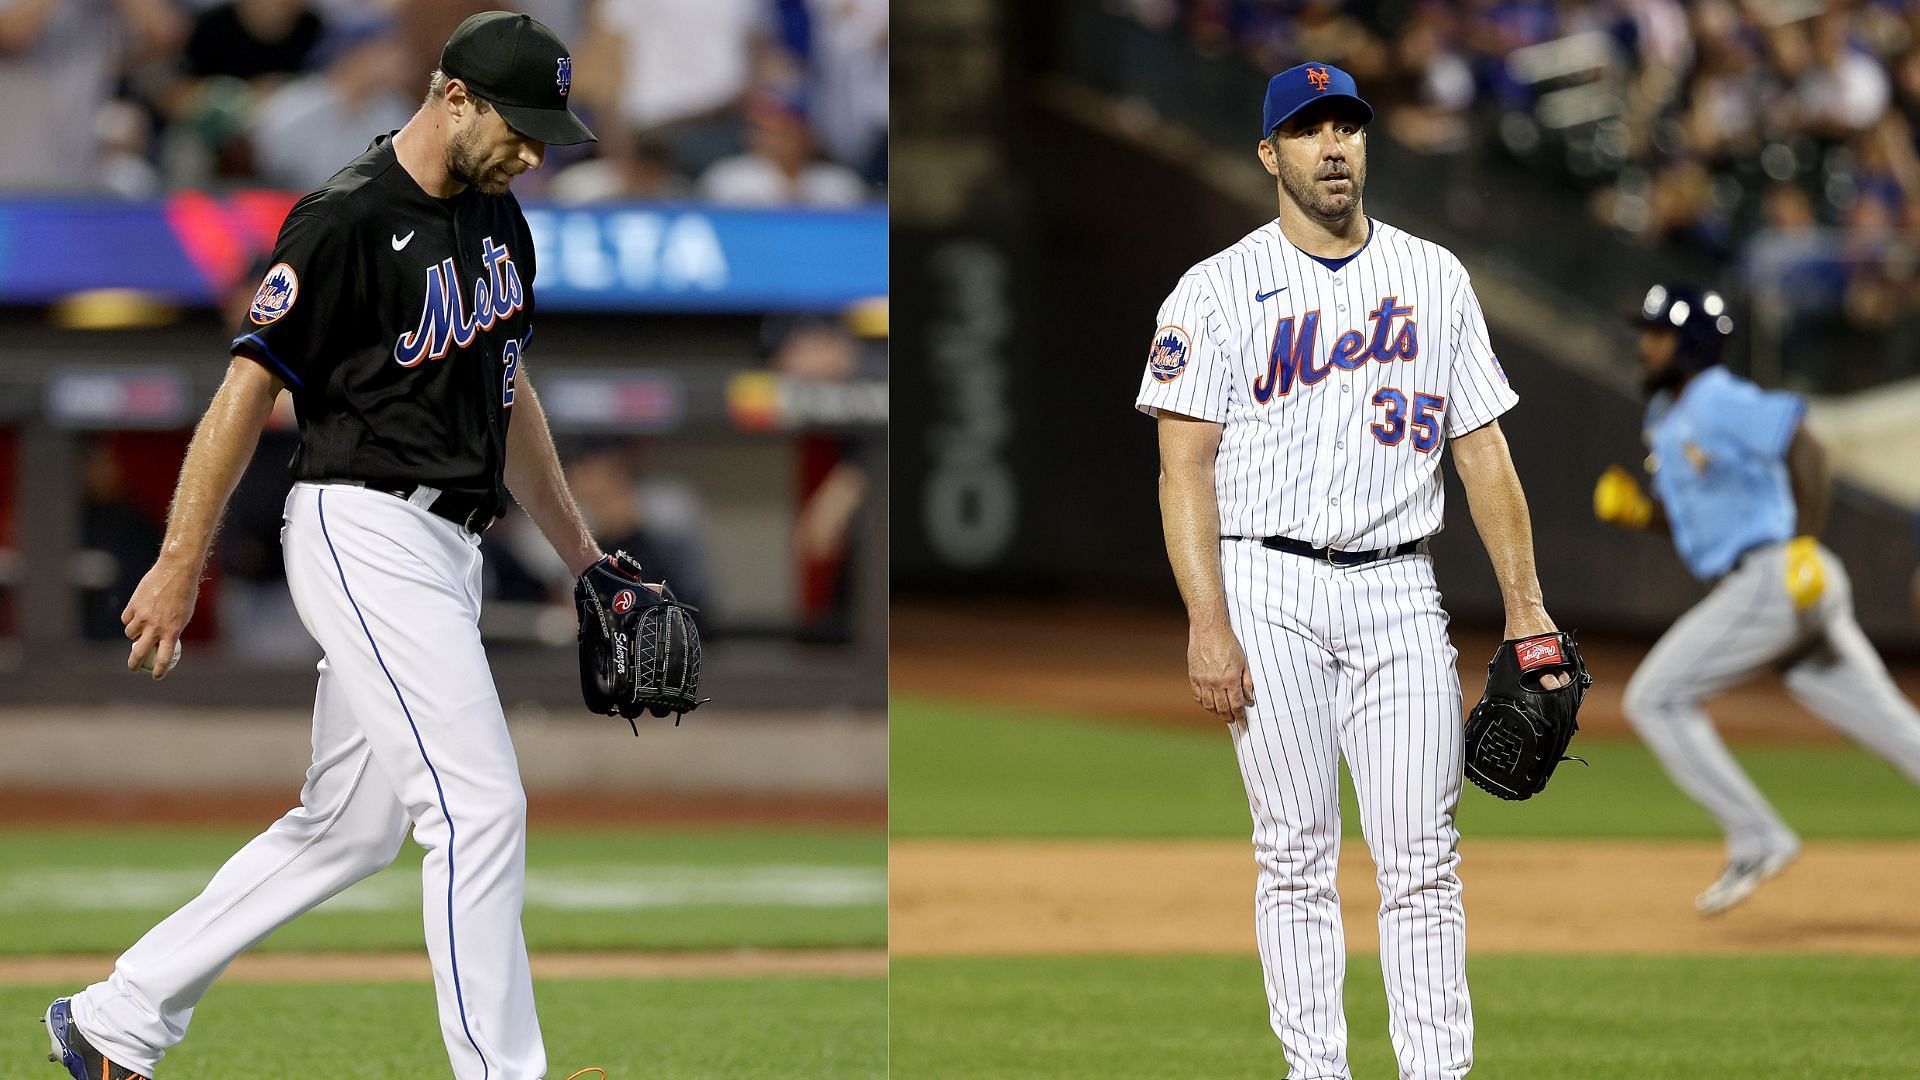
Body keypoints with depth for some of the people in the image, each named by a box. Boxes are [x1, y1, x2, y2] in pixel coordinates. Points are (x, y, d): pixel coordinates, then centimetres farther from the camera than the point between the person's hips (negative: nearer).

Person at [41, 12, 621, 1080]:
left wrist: (580, 552, 25)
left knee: (350, 829, 12)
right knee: (482, 805, -14)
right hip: (367, 539, -9)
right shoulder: (346, 220, -14)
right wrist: (180, 569, -13)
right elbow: (249, 386, -13)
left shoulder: (496, 219, 13)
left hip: (448, 552, 9)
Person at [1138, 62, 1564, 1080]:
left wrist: (1525, 605, 6)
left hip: (1398, 591, 2)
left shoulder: (1434, 278, 12)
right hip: (1271, 593, -2)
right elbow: (1185, 464, -4)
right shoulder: (1220, 289, 1)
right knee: (1296, 851, -1)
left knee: (1422, 854, -2)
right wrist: (1207, 624, -14)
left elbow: (1483, 448, 13)